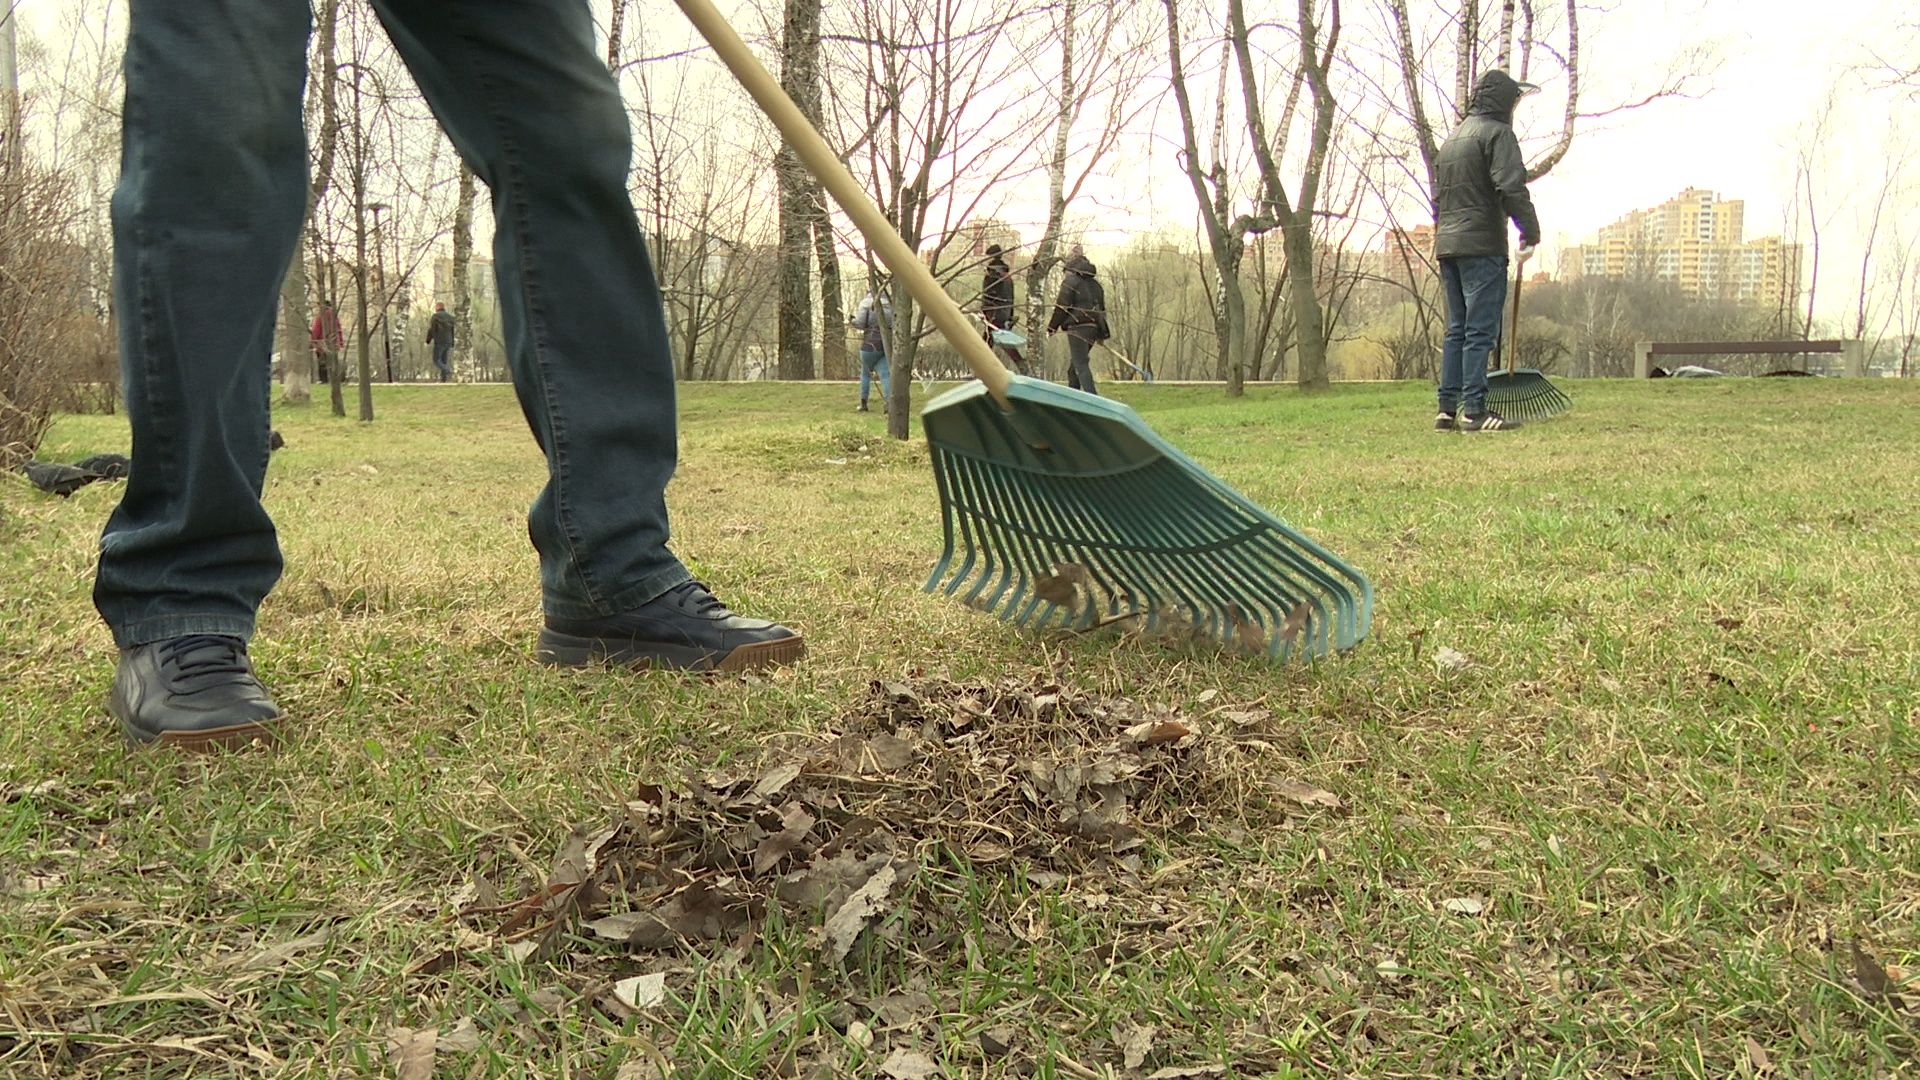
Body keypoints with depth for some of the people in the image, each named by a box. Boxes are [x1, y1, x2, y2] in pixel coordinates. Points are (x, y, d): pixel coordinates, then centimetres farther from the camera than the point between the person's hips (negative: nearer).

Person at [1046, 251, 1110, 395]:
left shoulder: (1070, 282, -7)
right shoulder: (1095, 283, 17)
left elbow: (1062, 308, -11)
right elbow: (1102, 308, 21)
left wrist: (1052, 327, -2)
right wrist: (1102, 332, 27)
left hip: (1078, 328, -8)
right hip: (1093, 328, 8)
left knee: (1080, 364, -10)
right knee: (1075, 363, 18)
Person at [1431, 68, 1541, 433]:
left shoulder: (1452, 138, 22)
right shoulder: (1497, 132, -5)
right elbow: (1512, 187, -16)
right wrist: (1531, 232, -10)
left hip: (1447, 244, 8)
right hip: (1482, 245, -8)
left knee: (1457, 330, 10)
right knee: (1481, 330, -8)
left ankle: (1448, 409, 8)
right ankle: (1474, 409, -9)